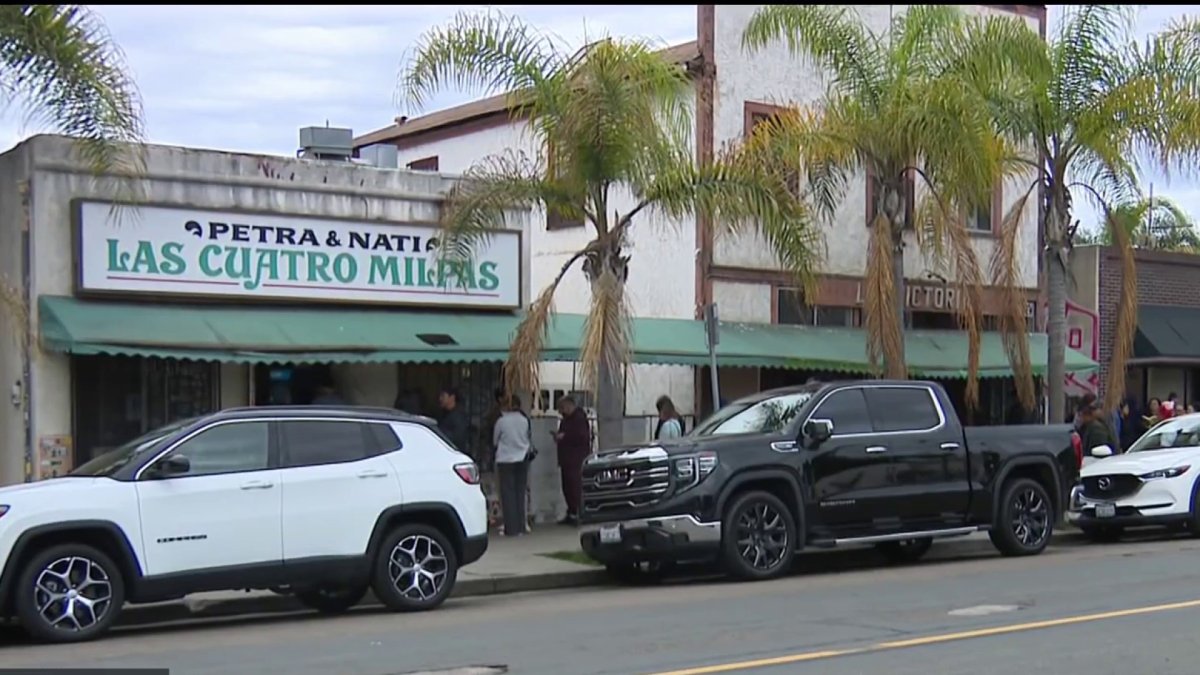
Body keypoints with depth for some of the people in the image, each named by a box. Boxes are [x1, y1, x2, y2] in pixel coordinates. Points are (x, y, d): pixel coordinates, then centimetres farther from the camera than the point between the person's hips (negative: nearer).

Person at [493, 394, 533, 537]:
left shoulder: (501, 421, -10)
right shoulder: (524, 420, -1)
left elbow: (495, 441, 4)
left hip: (505, 459, -3)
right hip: (522, 459, 4)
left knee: (508, 494, 0)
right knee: (520, 493, 10)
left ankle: (511, 528, -2)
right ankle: (520, 527, 12)